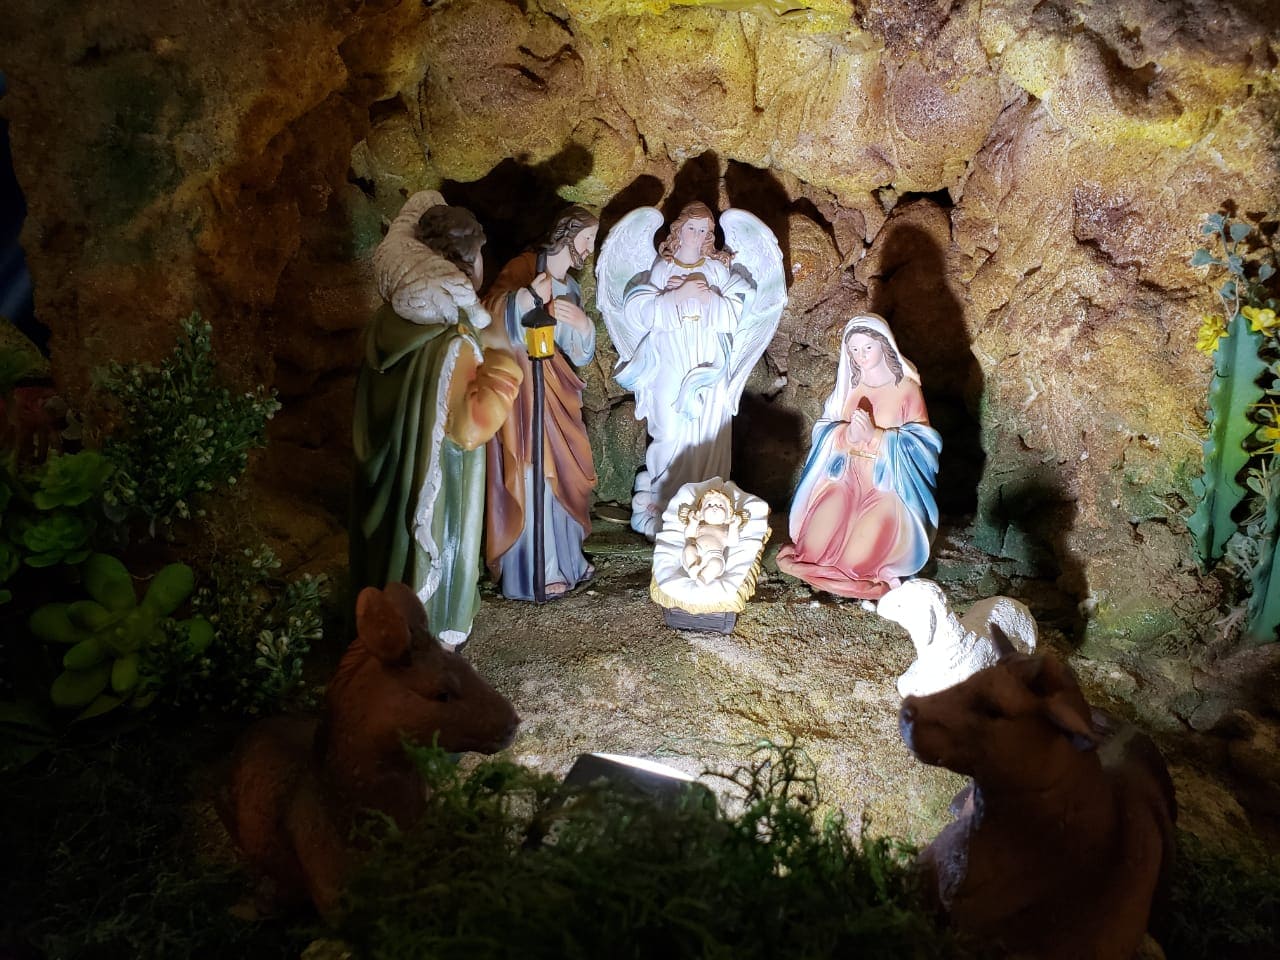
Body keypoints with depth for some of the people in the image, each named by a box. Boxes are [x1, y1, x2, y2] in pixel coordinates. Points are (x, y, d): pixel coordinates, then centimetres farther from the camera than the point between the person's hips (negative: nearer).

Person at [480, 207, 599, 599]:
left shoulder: (570, 287, 14)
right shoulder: (525, 267, -9)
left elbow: (580, 352, 10)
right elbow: (492, 313, -26)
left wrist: (582, 323, -11)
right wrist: (527, 297, -43)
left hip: (555, 389, 8)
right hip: (521, 385, -8)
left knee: (561, 473, 13)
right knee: (530, 474, -2)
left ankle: (564, 558, 29)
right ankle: (534, 571, 10)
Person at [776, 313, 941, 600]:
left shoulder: (906, 388, -7)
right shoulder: (849, 385, 7)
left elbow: (921, 439, -10)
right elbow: (825, 430, 6)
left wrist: (875, 435, -23)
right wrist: (849, 434, -18)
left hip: (889, 478, -4)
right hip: (847, 471, 4)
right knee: (824, 523, -17)